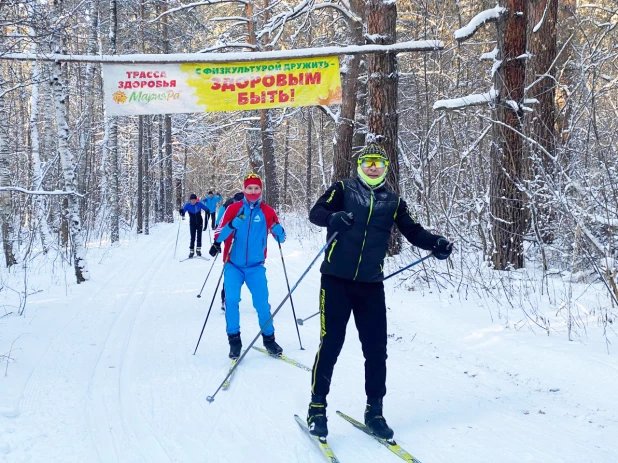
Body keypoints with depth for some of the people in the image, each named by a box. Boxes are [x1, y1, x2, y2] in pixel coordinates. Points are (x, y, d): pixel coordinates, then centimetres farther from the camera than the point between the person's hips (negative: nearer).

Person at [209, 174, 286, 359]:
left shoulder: (267, 211, 1)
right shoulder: (233, 208, 0)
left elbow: (280, 237, 3)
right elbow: (220, 231, -7)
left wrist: (278, 231, -20)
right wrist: (232, 225, -29)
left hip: (256, 266, 1)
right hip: (233, 265, -1)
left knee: (262, 303, -3)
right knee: (231, 300, -15)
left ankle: (269, 338, 14)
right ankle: (234, 339, -1)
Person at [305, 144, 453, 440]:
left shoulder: (393, 201, 11)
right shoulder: (343, 189, 3)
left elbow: (413, 231, 11)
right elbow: (316, 212, -9)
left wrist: (435, 243, -8)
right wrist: (333, 218, -31)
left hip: (371, 285, 3)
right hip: (336, 280, -3)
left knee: (376, 349, 4)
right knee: (331, 344, -2)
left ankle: (374, 410, 19)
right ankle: (317, 408, 12)